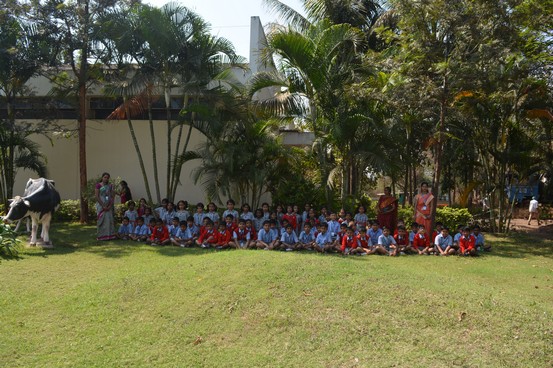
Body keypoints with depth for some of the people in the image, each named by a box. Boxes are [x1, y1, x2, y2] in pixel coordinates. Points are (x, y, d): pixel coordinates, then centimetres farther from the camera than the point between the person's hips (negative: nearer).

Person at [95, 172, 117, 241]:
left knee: (110, 220, -1)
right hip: (101, 205, -3)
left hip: (109, 206, 4)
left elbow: (113, 196, 5)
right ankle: (102, 236, 2)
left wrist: (110, 206, -7)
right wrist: (103, 206, -13)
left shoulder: (110, 186, 9)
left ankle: (110, 235, 3)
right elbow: (97, 196, -9)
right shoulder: (98, 185, -3)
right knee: (102, 220, -3)